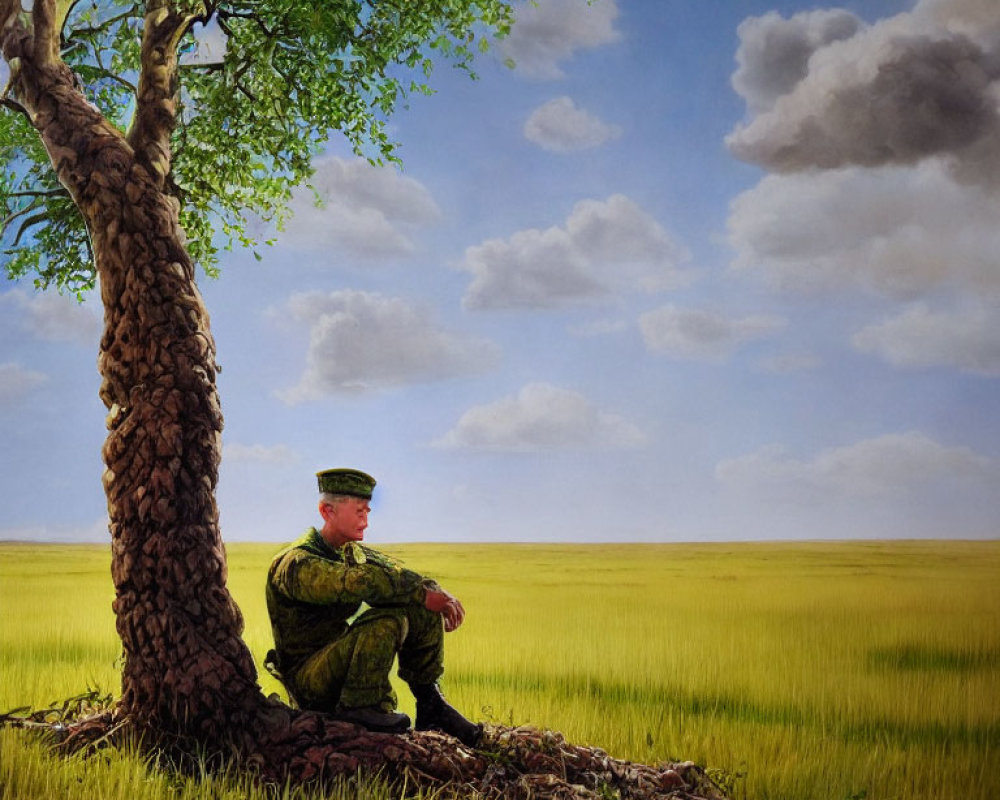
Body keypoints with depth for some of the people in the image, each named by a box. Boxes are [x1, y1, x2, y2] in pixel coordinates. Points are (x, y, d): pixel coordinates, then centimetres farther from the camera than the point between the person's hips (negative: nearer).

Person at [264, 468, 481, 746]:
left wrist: (437, 595, -14)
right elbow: (359, 581, -36)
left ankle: (430, 705, -1)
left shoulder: (354, 552, 10)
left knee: (423, 612, -8)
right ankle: (359, 707, -19)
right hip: (308, 679, -8)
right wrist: (423, 594, -34)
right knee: (386, 618, -31)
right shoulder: (296, 563, -20)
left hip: (344, 664, 8)